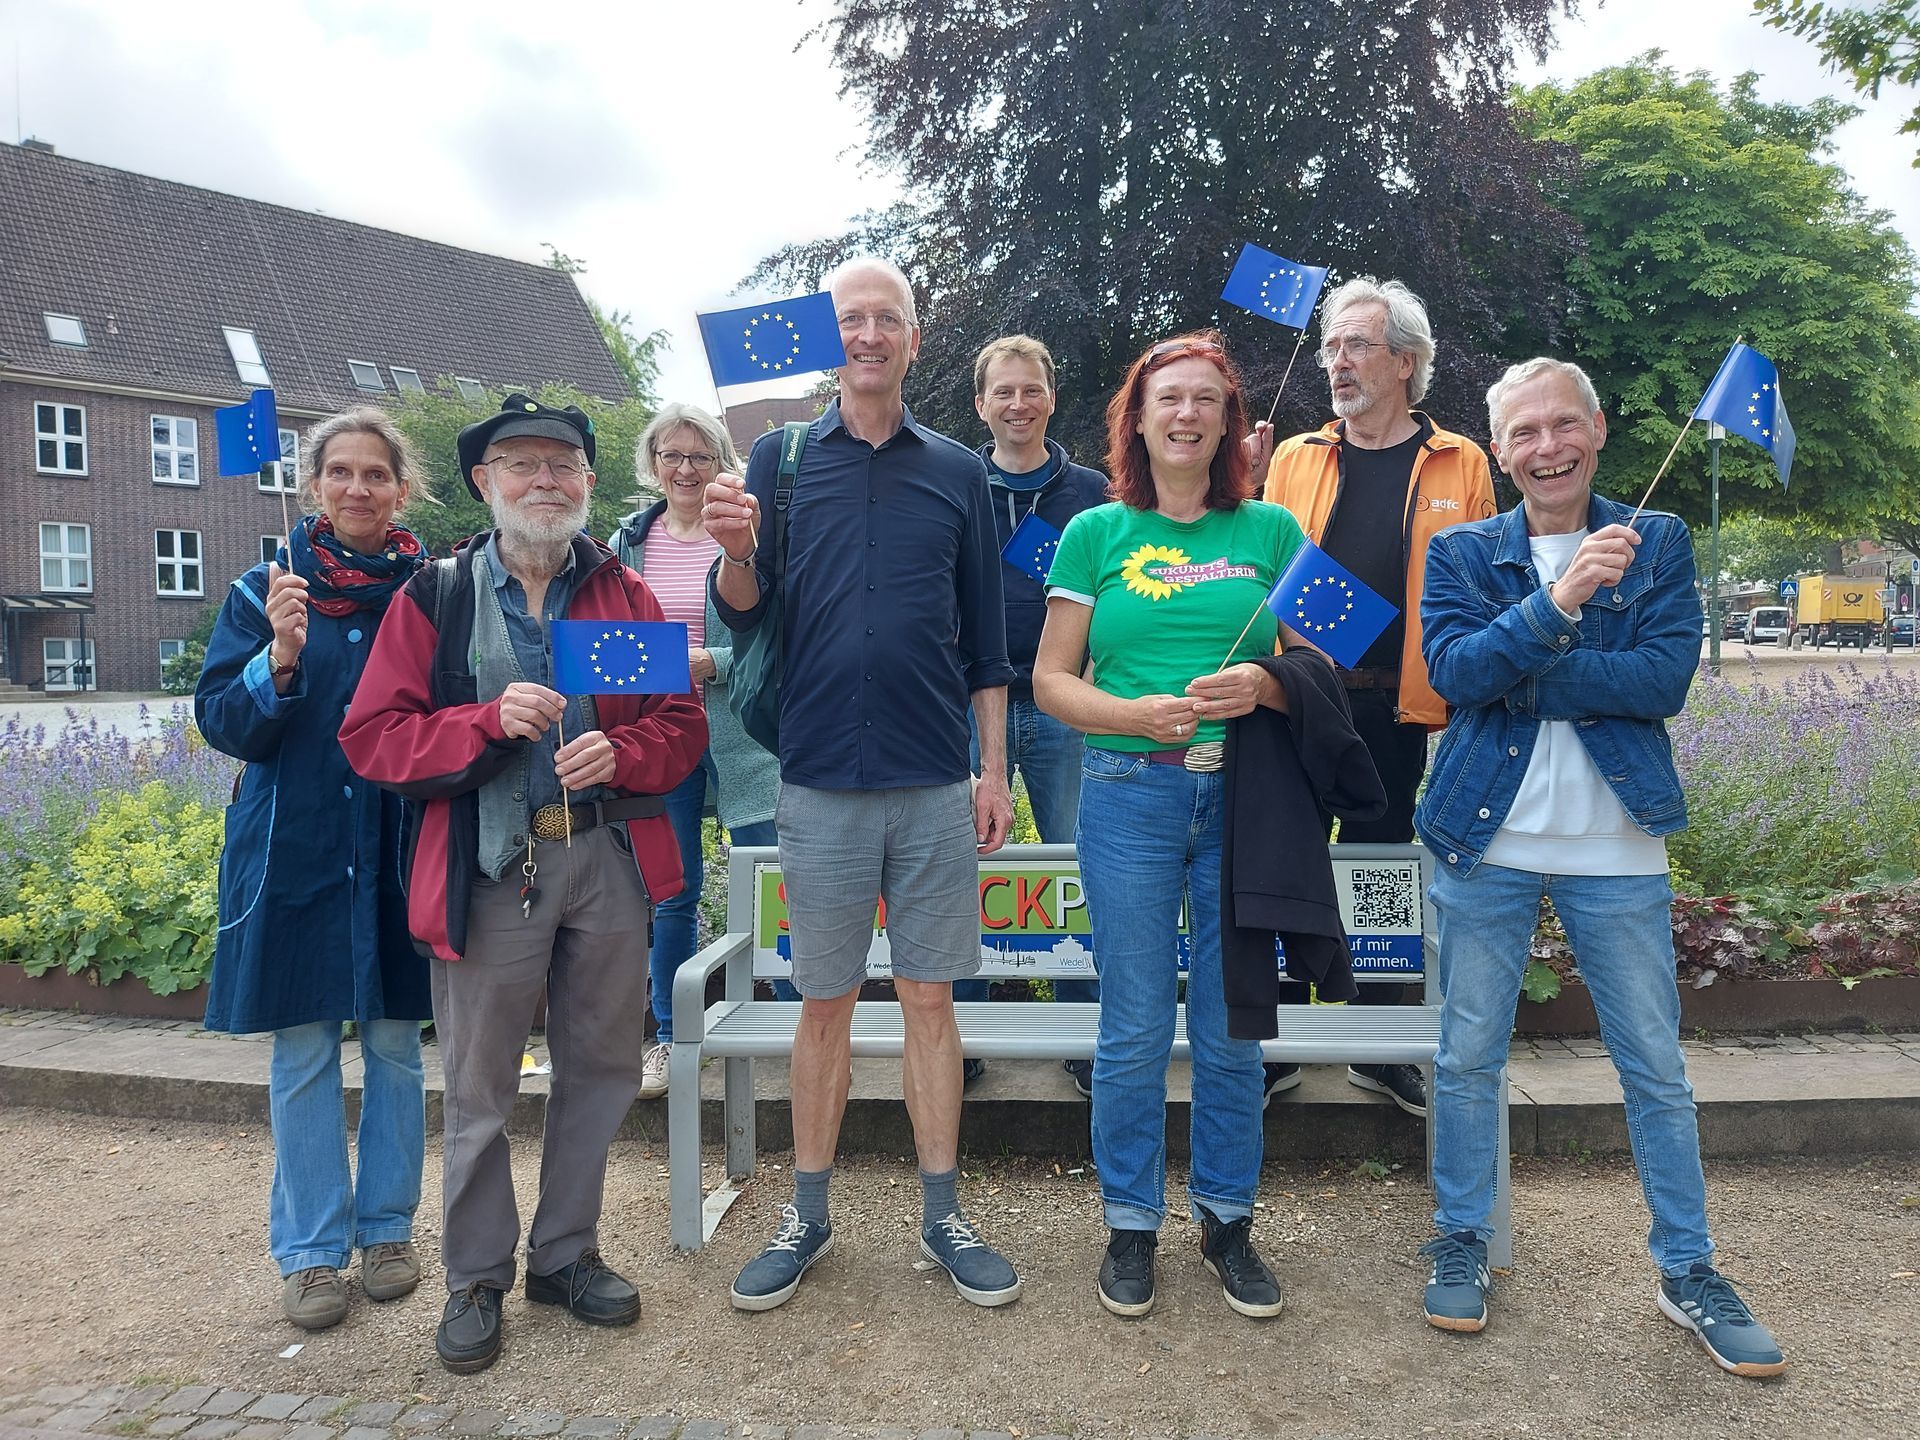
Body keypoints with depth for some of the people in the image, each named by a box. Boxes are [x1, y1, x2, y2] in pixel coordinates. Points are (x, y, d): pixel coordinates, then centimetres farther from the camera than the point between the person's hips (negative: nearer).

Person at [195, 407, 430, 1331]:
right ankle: (312, 1250, 21)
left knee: (394, 1042, 9)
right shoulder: (265, 592, 3)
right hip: (295, 854, 0)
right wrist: (280, 659, -18)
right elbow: (222, 722, -2)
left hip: (403, 850, 0)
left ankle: (387, 1227, 26)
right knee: (304, 1050, 7)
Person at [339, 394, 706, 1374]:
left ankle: (565, 1253, 31)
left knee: (600, 1066, 12)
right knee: (480, 1085, 6)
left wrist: (621, 752, -14)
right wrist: (489, 719, -18)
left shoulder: (625, 594, 8)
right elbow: (372, 736, -3)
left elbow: (682, 723, 7)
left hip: (608, 859, 3)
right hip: (487, 866, -2)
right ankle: (476, 1276, 26)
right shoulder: (434, 596, 2)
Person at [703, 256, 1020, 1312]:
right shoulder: (780, 459, 6)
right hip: (820, 781, 0)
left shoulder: (957, 471, 8)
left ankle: (943, 1215, 21)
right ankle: (807, 1217, 24)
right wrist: (736, 552, -19)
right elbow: (745, 615, 2)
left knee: (929, 999, 8)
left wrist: (994, 771, 6)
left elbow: (985, 643, 10)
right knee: (824, 1004, 9)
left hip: (935, 785, 1)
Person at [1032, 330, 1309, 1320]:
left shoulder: (1270, 530, 8)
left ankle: (1226, 1218, 28)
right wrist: (1138, 713, -14)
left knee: (1232, 1027, 9)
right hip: (1130, 798, -1)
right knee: (1135, 1028, 5)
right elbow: (1051, 680, 3)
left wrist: (1260, 686, -14)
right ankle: (1131, 1222, 24)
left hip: (1244, 797, 1)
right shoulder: (1096, 533, 6)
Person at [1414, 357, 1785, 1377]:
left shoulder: (1659, 543, 4)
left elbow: (1665, 680, -11)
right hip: (1487, 842, 0)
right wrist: (1560, 599, -26)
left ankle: (1687, 1272, 27)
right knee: (1467, 1059, 9)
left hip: (1616, 848, 0)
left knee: (1657, 1070, 10)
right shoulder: (1462, 552, 3)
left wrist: (1512, 675, -15)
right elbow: (1452, 670, -13)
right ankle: (1461, 1243, 27)